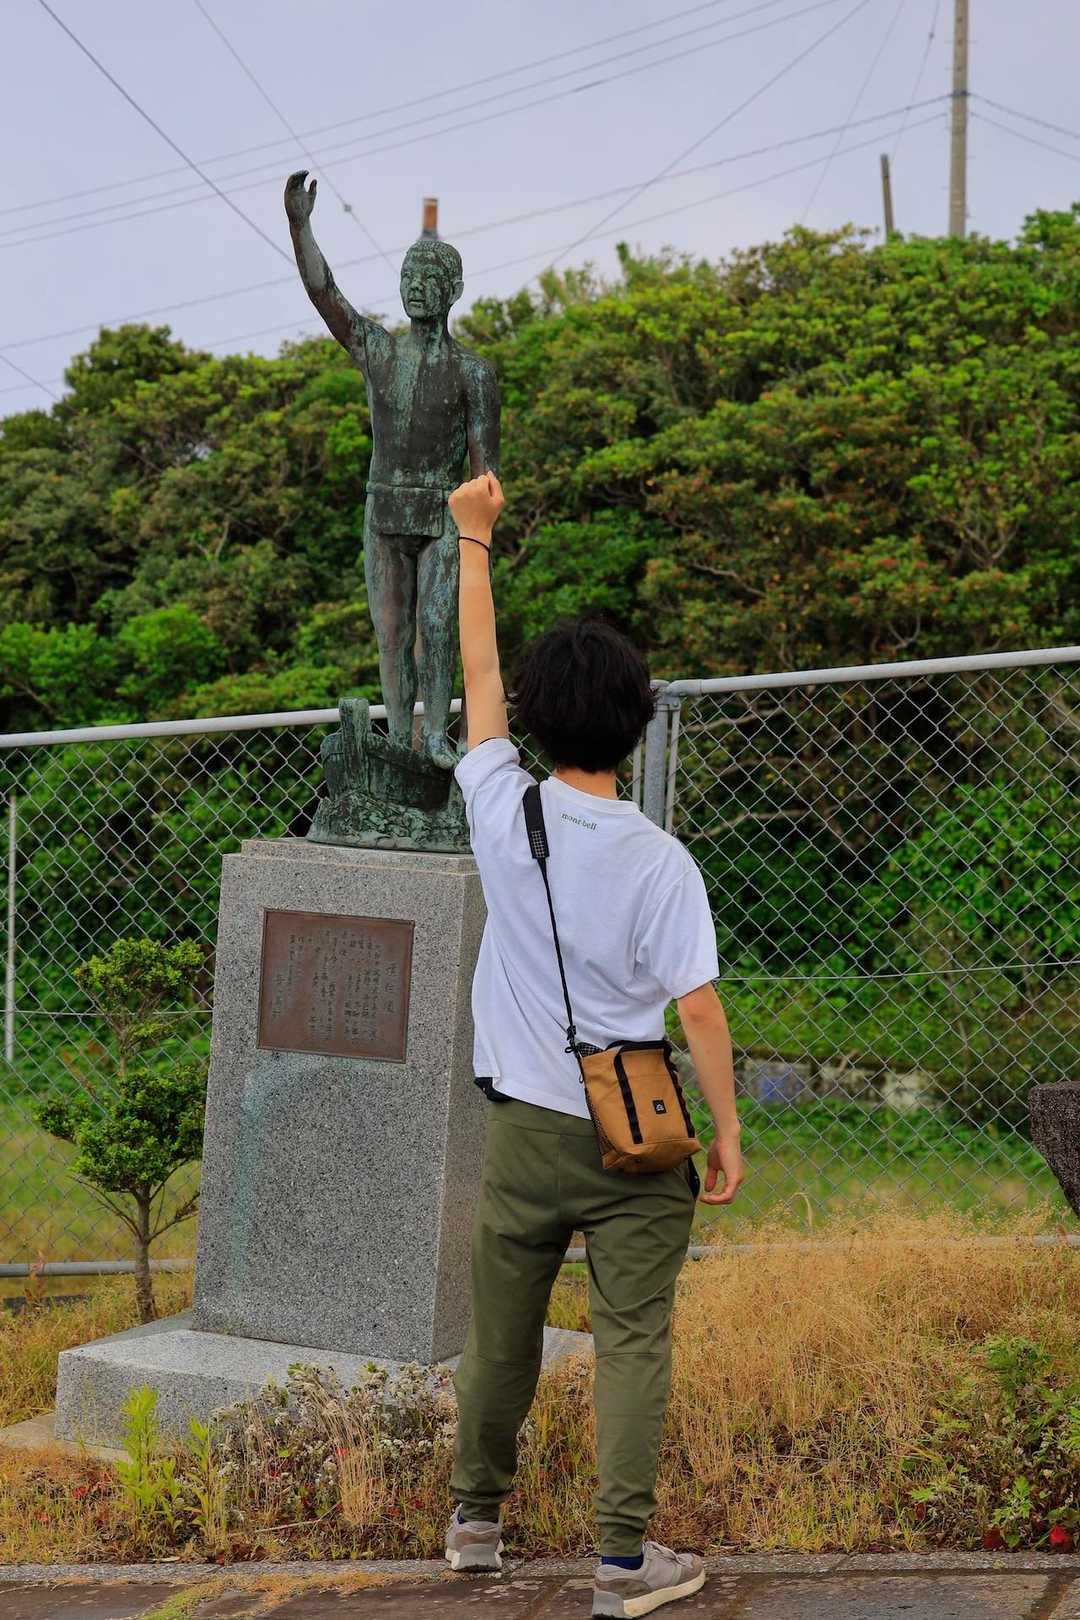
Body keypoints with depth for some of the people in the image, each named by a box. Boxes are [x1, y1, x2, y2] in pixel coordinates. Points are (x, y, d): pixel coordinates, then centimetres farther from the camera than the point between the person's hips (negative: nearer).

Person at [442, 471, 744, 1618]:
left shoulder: (503, 813, -6)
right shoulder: (661, 862, -13)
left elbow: (477, 671, 7)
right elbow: (699, 1009, -13)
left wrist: (473, 538, 18)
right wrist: (727, 1133, -1)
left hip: (523, 1125, 3)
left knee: (500, 1329, 17)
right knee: (632, 1341, 4)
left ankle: (476, 1516, 33)